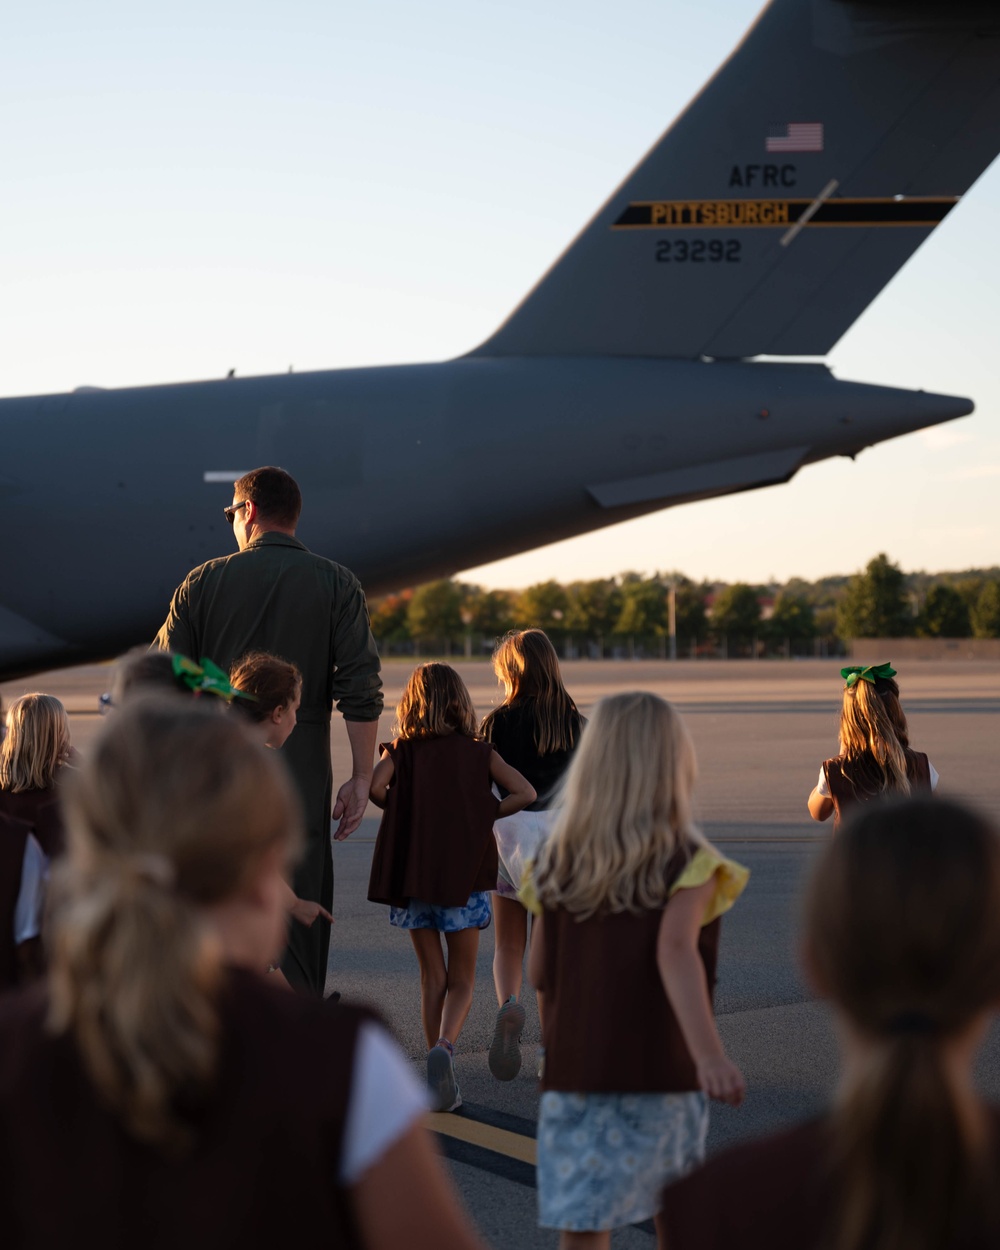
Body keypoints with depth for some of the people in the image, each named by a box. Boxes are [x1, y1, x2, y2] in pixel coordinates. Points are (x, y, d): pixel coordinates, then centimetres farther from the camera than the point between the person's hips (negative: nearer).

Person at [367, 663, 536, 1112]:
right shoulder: (479, 752, 3)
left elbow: (374, 786, -17)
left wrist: (404, 814, 1)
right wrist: (481, 816, 4)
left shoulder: (401, 751, 1)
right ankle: (444, 1046, -19)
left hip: (412, 875, 1)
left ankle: (441, 1085, 13)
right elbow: (525, 793, -5)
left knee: (432, 977, 12)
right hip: (464, 876, -1)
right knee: (462, 980, 9)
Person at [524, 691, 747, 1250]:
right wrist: (710, 1054, -35)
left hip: (574, 1077, 2)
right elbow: (675, 951, -25)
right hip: (661, 1077, -2)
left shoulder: (558, 862, 3)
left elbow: (539, 973, 7)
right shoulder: (687, 862, -7)